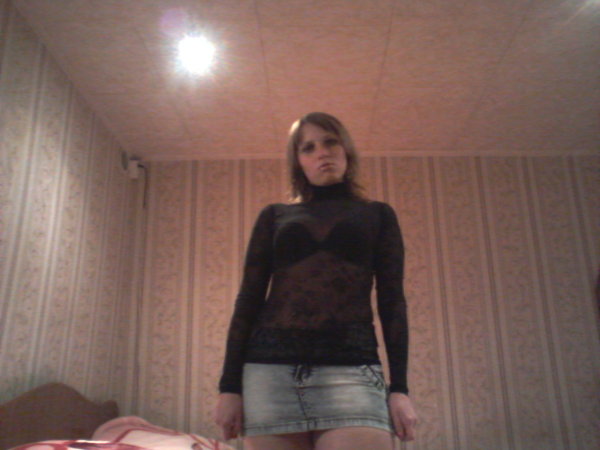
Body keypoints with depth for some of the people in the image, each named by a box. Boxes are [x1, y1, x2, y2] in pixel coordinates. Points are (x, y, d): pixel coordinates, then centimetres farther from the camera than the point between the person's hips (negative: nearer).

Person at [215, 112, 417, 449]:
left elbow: (392, 302, 9)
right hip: (269, 368, 2)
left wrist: (399, 387, 0)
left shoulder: (378, 215, 15)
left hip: (351, 369, -1)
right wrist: (230, 385, 4)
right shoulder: (274, 216, 15)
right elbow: (249, 299, 10)